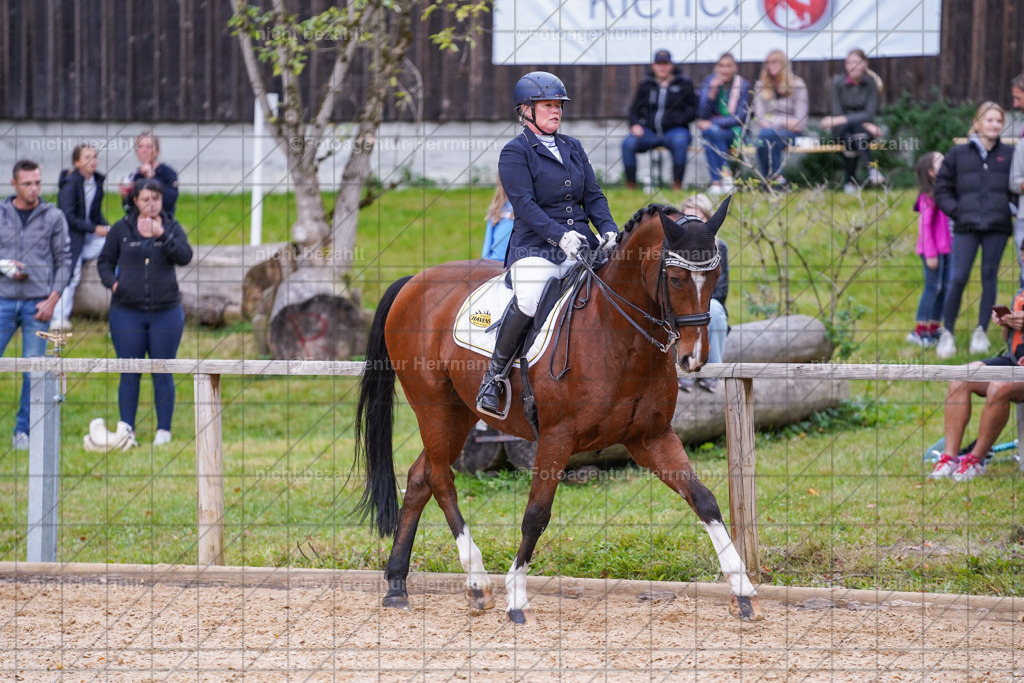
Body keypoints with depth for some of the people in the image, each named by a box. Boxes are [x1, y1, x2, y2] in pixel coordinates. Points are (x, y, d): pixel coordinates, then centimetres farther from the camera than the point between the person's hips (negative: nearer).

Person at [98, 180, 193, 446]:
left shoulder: (172, 228, 4)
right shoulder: (122, 229, 5)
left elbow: (185, 256, -12)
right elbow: (105, 261, 12)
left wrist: (162, 235, -25)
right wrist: (111, 282, -8)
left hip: (166, 312, 0)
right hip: (127, 312, 0)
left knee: (163, 374, 4)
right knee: (129, 374, 1)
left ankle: (164, 431, 9)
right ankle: (126, 429, 7)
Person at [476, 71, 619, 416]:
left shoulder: (573, 148, 21)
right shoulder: (515, 152, 2)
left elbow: (593, 195, 19)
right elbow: (524, 204, -10)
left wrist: (608, 229, -2)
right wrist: (559, 235, -23)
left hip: (581, 248, 6)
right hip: (536, 249, -6)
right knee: (527, 302, -32)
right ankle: (493, 377, -18)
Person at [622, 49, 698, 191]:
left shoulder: (684, 84, 7)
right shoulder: (645, 85, 14)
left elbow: (694, 109, 4)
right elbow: (635, 109, 18)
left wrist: (680, 118, -14)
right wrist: (635, 124, -2)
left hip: (674, 130, -2)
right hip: (650, 130, 2)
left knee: (680, 141, -38)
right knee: (628, 143, -26)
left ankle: (677, 186, -32)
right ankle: (630, 186, -20)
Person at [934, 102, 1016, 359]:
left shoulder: (1009, 155, 8)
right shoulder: (958, 155, 6)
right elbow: (942, 190, 9)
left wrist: (1012, 206, -2)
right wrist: (956, 211, -3)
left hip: (997, 227, 1)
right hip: (966, 227, -1)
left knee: (989, 278, 5)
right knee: (957, 280, -6)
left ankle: (981, 331, 13)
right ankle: (947, 333, 3)